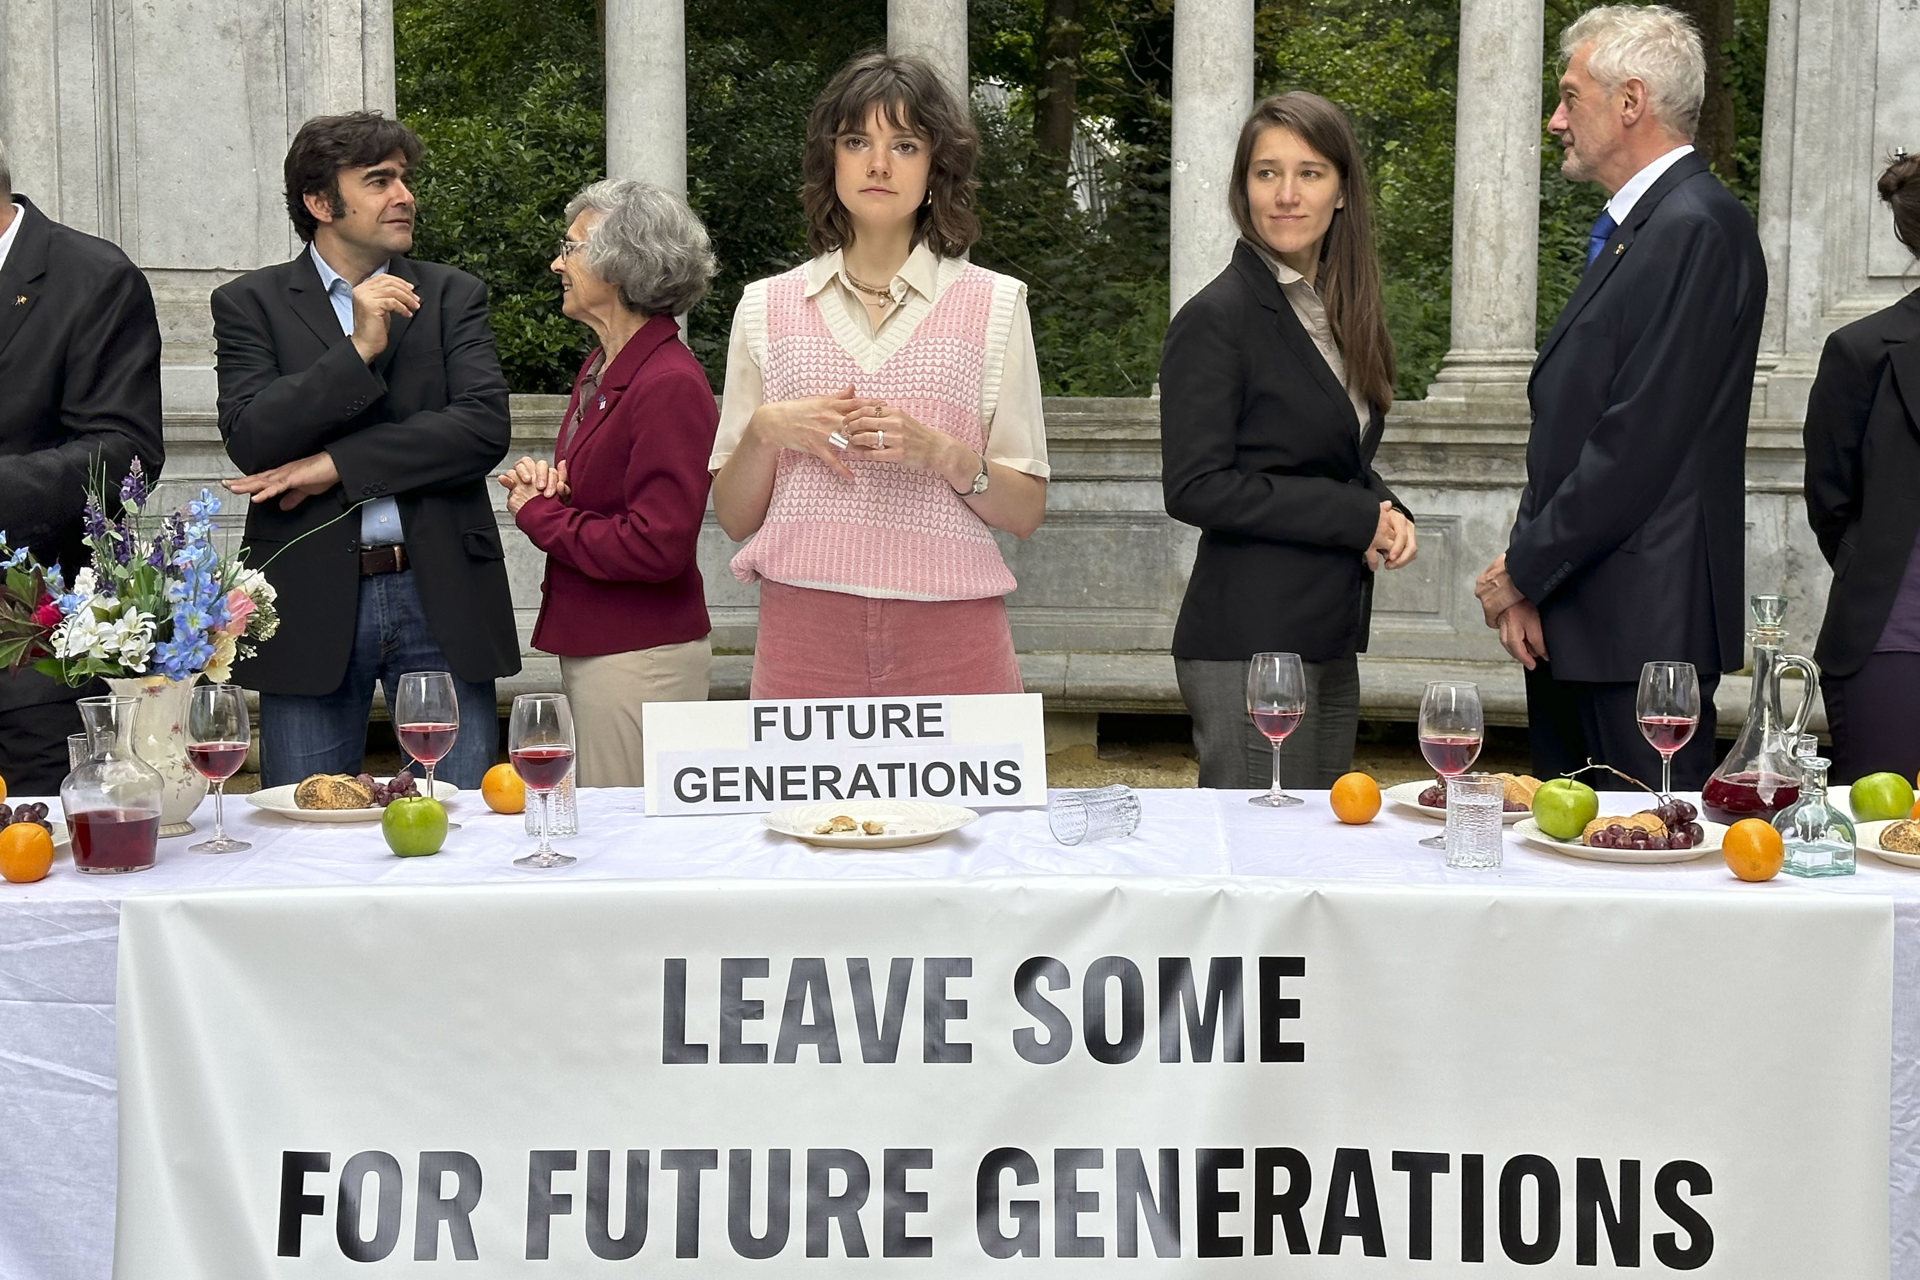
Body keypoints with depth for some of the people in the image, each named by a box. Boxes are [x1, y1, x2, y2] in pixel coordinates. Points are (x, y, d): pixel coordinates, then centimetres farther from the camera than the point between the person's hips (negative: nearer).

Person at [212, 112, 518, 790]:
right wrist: (358, 350, -17)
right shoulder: (250, 303, 6)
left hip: (441, 599, 1)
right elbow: (250, 440, -9)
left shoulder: (453, 296, 9)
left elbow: (484, 429, -6)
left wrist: (336, 465, -10)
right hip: (311, 605, -1)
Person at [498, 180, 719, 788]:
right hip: (590, 646, 10)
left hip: (640, 659, -9)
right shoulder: (600, 369, 12)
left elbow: (656, 548, -24)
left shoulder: (670, 384, -19)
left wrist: (537, 514, -12)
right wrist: (541, 481, 0)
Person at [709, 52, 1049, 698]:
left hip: (951, 640, -1)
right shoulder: (767, 306, 11)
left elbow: (1025, 512, 4)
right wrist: (766, 430, -8)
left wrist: (938, 452, -12)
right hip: (803, 635, 1)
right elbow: (733, 517, 10)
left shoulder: (993, 304, 8)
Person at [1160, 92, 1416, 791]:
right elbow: (1194, 488, -16)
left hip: (1330, 643, 8)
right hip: (1249, 647, -8)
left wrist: (1387, 511, -1)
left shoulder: (1336, 311, 14)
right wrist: (1355, 517, -15)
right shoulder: (1217, 318, -10)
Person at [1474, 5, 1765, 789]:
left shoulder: (1695, 229, -13)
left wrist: (1524, 569, -12)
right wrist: (1527, 577, 4)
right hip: (1572, 620, 10)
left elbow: (1639, 443, -19)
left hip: (1643, 627, -10)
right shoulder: (1631, 229, 18)